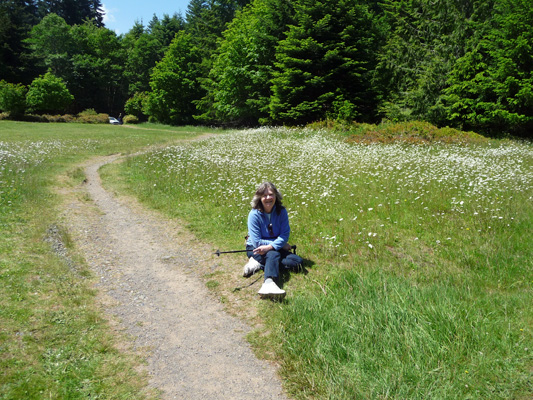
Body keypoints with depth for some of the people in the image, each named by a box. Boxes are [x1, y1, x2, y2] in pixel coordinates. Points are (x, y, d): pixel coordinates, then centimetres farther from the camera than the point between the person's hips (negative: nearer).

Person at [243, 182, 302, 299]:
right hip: (255, 249, -4)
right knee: (273, 255, -36)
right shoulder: (254, 214, -16)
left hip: (275, 248, 5)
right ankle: (269, 283, -64)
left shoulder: (281, 211, -7)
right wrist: (281, 244, -16)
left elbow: (285, 235, -11)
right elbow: (257, 242, -17)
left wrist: (270, 246, -29)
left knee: (298, 261, -17)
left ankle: (259, 264, -22)